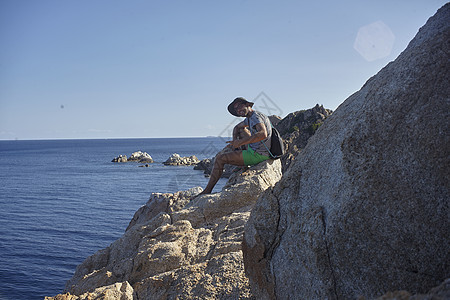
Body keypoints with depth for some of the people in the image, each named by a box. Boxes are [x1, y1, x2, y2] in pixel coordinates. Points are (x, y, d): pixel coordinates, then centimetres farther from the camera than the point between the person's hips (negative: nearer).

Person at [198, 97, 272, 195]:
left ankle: (207, 190, -1)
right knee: (240, 129, 29)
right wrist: (234, 141, 10)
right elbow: (237, 127, 29)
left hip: (257, 155, -10)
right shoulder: (250, 118, 12)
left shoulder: (256, 117, -19)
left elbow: (263, 134, -38)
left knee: (220, 158, -8)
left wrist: (240, 142, -34)